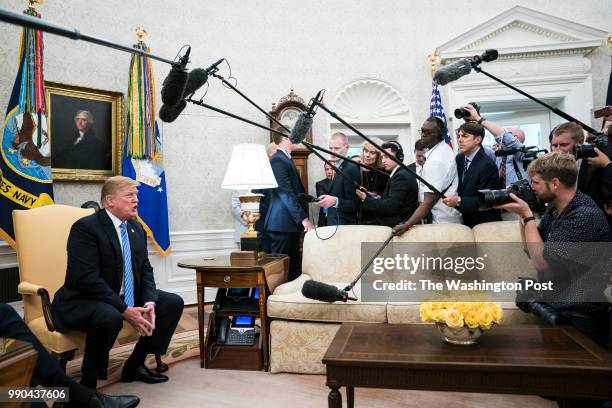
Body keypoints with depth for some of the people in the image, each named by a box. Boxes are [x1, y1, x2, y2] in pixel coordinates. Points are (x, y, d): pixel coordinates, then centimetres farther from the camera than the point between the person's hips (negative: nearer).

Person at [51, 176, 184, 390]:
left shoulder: (136, 227, 5)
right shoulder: (85, 227, -18)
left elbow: (145, 269, 5)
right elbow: (87, 279, -26)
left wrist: (149, 303, -14)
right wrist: (125, 311, -27)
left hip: (127, 297, 8)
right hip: (83, 300, -8)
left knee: (173, 303, -1)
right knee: (110, 317, -38)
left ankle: (135, 365, 10)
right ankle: (88, 383, -13)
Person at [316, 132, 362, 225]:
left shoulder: (351, 169, -15)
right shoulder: (341, 168, 12)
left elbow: (355, 205, -19)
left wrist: (335, 201, -31)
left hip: (344, 225, -9)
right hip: (335, 223, 9)